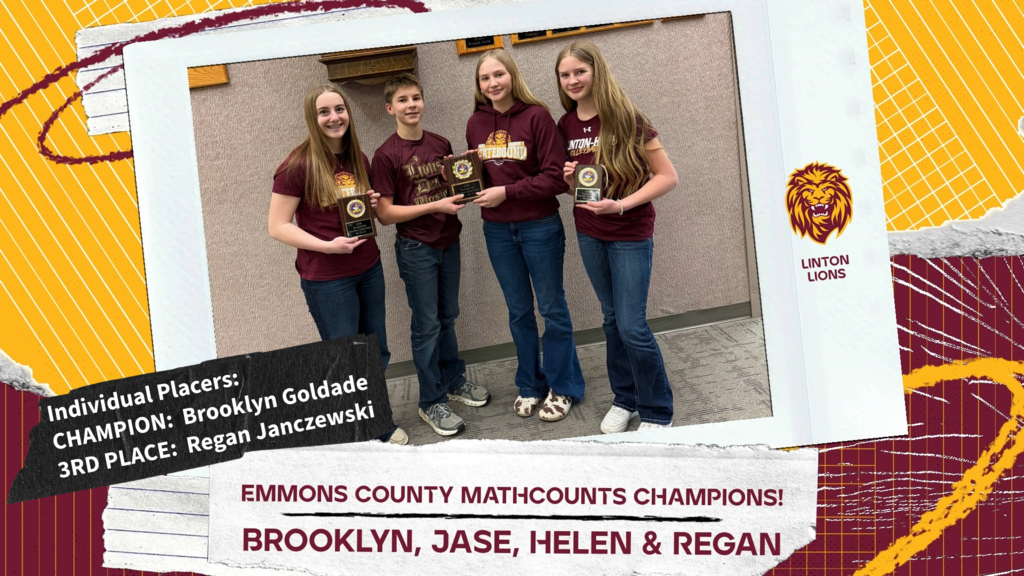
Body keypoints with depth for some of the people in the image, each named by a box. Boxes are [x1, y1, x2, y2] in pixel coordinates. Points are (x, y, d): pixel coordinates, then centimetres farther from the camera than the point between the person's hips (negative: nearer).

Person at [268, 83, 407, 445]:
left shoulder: (358, 161, 6)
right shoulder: (298, 166, -13)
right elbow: (278, 226, -13)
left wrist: (372, 206, -2)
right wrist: (327, 246, -22)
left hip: (369, 269, 6)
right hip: (326, 279, -6)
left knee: (377, 354, 15)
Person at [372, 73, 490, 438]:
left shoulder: (441, 144, 4)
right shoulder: (386, 156, -11)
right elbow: (385, 213, -14)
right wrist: (435, 206, -20)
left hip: (448, 242, 5)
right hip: (416, 249, -5)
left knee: (447, 317, 18)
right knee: (427, 326, 2)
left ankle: (454, 380, 35)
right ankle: (431, 402, 15)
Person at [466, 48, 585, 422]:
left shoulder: (536, 116, -10)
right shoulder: (475, 123, 4)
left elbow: (555, 177, -15)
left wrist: (507, 191, -17)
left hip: (539, 226, -4)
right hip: (497, 230, 4)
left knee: (552, 308, 7)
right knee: (519, 310, 15)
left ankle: (563, 387, 22)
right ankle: (530, 385, 30)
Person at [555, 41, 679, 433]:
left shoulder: (625, 118, -13)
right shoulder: (566, 125, 2)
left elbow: (667, 176, -14)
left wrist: (621, 205, -23)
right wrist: (569, 179, -7)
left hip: (630, 234, -5)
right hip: (589, 234, 5)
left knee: (632, 326, -6)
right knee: (612, 319, 15)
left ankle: (657, 413, 12)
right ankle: (625, 399, 30)